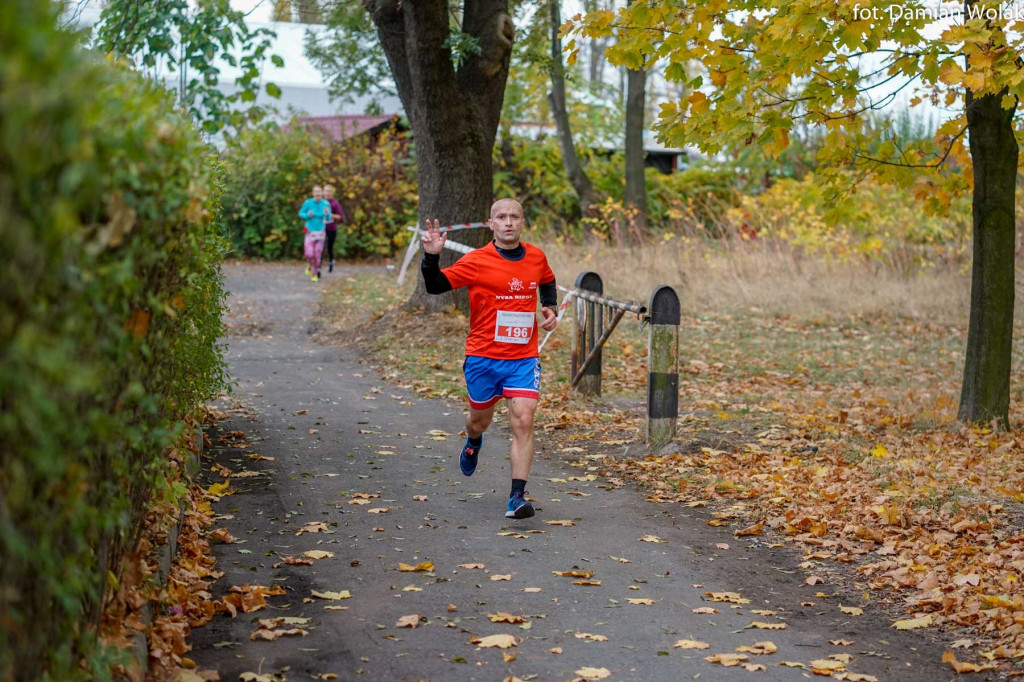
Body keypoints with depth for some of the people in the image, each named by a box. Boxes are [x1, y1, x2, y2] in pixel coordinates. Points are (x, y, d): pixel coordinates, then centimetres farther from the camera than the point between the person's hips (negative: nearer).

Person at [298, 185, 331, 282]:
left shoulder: (326, 204, -10)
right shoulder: (308, 203, -12)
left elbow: (328, 218, 0)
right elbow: (301, 213, 3)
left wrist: (327, 214, -22)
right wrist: (307, 215, -18)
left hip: (321, 232, 1)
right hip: (310, 232, -1)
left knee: (317, 254, 2)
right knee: (309, 254, -10)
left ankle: (315, 274, 21)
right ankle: (310, 264, 26)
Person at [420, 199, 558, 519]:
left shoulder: (536, 258, 3)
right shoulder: (477, 261, -9)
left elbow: (547, 283, 25)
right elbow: (436, 286, -12)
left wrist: (551, 309, 7)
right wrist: (431, 256, -28)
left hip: (524, 357, 1)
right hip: (483, 357, -1)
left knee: (523, 421, -14)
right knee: (480, 420, 16)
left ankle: (517, 497, -11)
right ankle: (473, 441, 56)